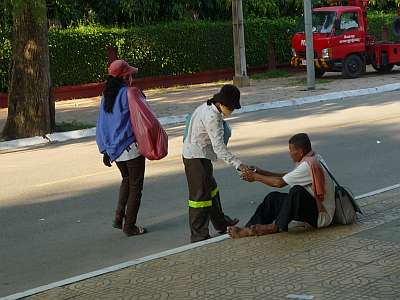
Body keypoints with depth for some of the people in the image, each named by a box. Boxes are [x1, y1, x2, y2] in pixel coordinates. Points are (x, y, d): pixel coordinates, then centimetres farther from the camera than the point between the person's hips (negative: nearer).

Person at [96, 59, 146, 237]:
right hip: (131, 147, -7)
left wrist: (105, 151, 14)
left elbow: (101, 126, 10)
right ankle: (129, 226, 8)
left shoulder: (106, 96, 7)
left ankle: (119, 217, 17)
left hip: (113, 149, 7)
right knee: (135, 186, 6)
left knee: (126, 180, 26)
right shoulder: (128, 93, -14)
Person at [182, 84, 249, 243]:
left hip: (198, 155, 11)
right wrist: (239, 164, -29)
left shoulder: (208, 107, 4)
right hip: (196, 157, -11)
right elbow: (219, 148, -28)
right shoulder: (212, 118, -26)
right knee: (200, 194, -5)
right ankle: (199, 235, 0)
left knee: (211, 188, 22)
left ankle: (221, 223, 37)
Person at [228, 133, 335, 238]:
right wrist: (261, 172, 9)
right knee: (274, 197, 3)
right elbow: (286, 176, 13)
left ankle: (277, 226, -16)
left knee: (297, 191, -34)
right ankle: (249, 229, -5)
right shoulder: (314, 158, 8)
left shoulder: (308, 165, -23)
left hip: (321, 216, -10)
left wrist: (256, 177, -6)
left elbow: (279, 183, -18)